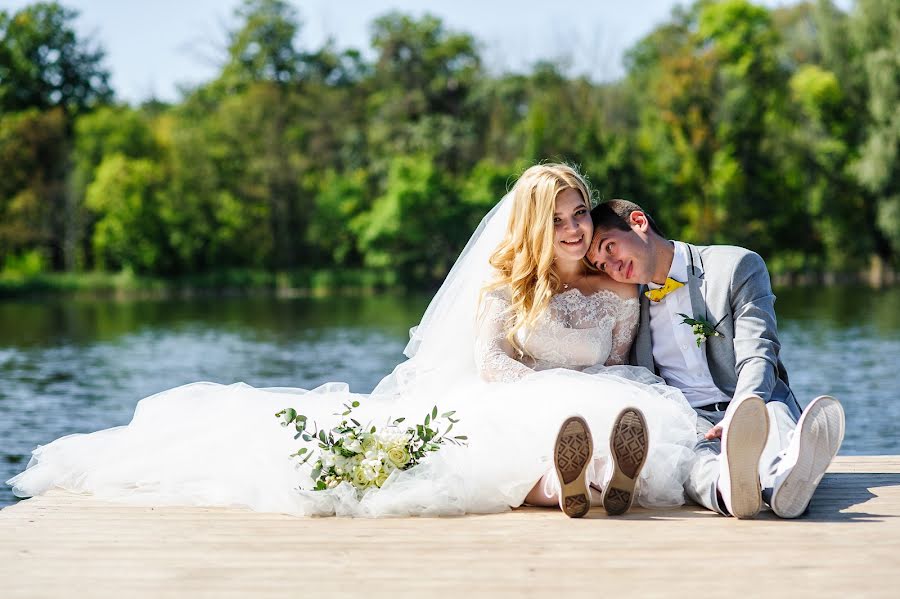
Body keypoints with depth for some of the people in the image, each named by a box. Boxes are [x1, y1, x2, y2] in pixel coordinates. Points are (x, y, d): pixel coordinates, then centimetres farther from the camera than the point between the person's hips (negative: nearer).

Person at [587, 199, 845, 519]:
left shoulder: (737, 266, 5)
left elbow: (757, 357, -6)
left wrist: (740, 416, -27)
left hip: (756, 406, -1)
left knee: (775, 412, -37)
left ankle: (785, 478, -71)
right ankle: (727, 483, -69)